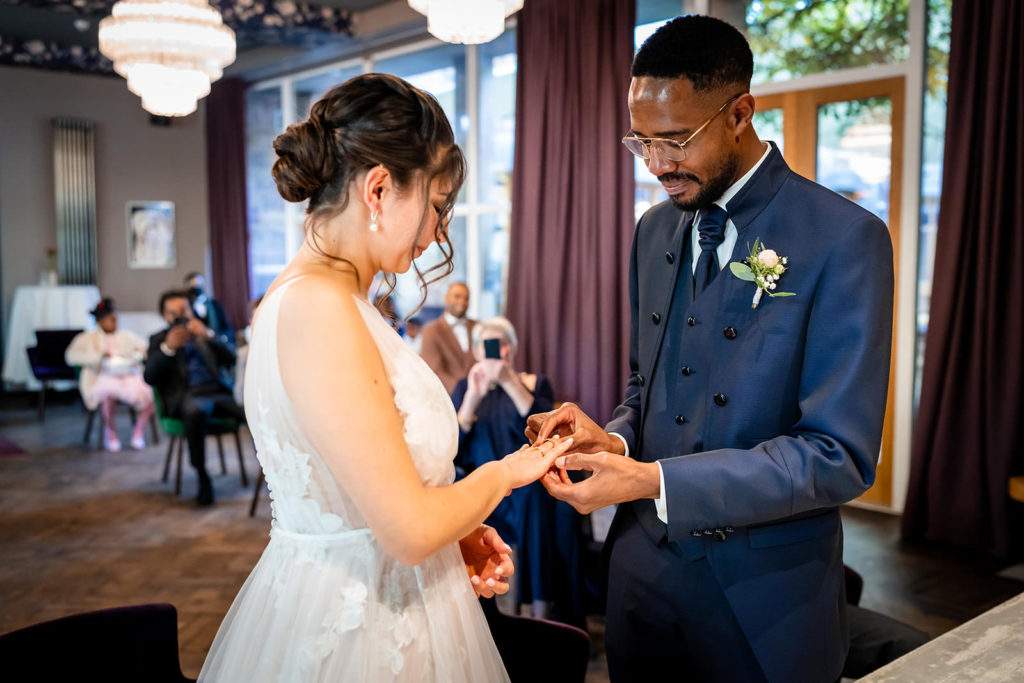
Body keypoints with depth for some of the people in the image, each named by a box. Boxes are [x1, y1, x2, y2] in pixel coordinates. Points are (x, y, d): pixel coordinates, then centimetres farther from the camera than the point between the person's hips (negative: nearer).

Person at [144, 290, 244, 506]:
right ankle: (203, 478, -28)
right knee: (195, 410, -41)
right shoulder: (158, 340, 19)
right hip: (188, 396, -2)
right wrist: (168, 348, -10)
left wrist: (208, 336, -5)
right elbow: (150, 377, 3)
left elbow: (230, 358, 9)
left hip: (219, 391, 2)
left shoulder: (203, 333, 25)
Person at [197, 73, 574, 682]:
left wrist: (457, 531, 2)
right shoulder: (318, 306, -24)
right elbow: (410, 530, -24)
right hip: (351, 626, -8)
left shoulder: (322, 297, 5)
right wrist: (503, 473, -8)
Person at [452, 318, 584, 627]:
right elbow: (451, 450, 0)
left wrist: (510, 382, -18)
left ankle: (543, 612, -22)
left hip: (532, 488, 0)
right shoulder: (464, 388, 15)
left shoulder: (535, 383, 14)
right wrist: (473, 397, -12)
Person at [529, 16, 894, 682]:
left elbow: (840, 456, -20)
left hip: (762, 603, -5)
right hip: (644, 571, 6)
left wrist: (653, 481, -26)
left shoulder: (845, 239, -16)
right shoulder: (654, 230, 5)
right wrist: (613, 440, -9)